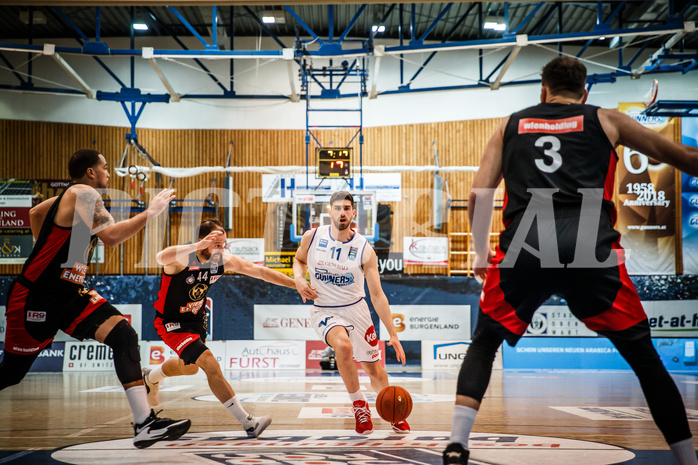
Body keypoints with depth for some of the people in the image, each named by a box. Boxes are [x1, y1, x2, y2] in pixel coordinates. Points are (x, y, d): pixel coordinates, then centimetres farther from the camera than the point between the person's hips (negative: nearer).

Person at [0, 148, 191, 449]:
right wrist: (151, 212, -19)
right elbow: (111, 237, -27)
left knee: (123, 335, -11)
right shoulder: (84, 193, -14)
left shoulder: (72, 198, 14)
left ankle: (145, 424, -16)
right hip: (36, 297, -9)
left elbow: (34, 214, 31)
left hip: (68, 294, 9)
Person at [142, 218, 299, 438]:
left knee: (190, 367, 30)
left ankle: (151, 377, 62)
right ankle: (248, 423, -20)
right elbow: (161, 258, -55)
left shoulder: (224, 260, -13)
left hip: (196, 319, 8)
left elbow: (260, 271, -8)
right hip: (171, 323, -8)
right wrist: (199, 246, -66)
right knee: (211, 365, -22)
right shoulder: (183, 258, -31)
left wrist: (296, 284, -10)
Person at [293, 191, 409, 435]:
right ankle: (359, 406, -12)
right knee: (343, 345, -33)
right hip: (324, 311, -1)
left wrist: (393, 334, -13)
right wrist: (299, 279, -9)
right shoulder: (312, 237, -10)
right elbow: (299, 260, 14)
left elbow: (377, 296, -10)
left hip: (356, 310, 1)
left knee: (375, 371, 7)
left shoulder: (364, 249, -13)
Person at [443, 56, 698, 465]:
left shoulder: (510, 126, 25)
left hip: (523, 248, 1)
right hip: (590, 248, -1)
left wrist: (481, 252, 29)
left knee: (484, 344, 20)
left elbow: (479, 195, 18)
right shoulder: (605, 120, 22)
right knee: (643, 356, 13)